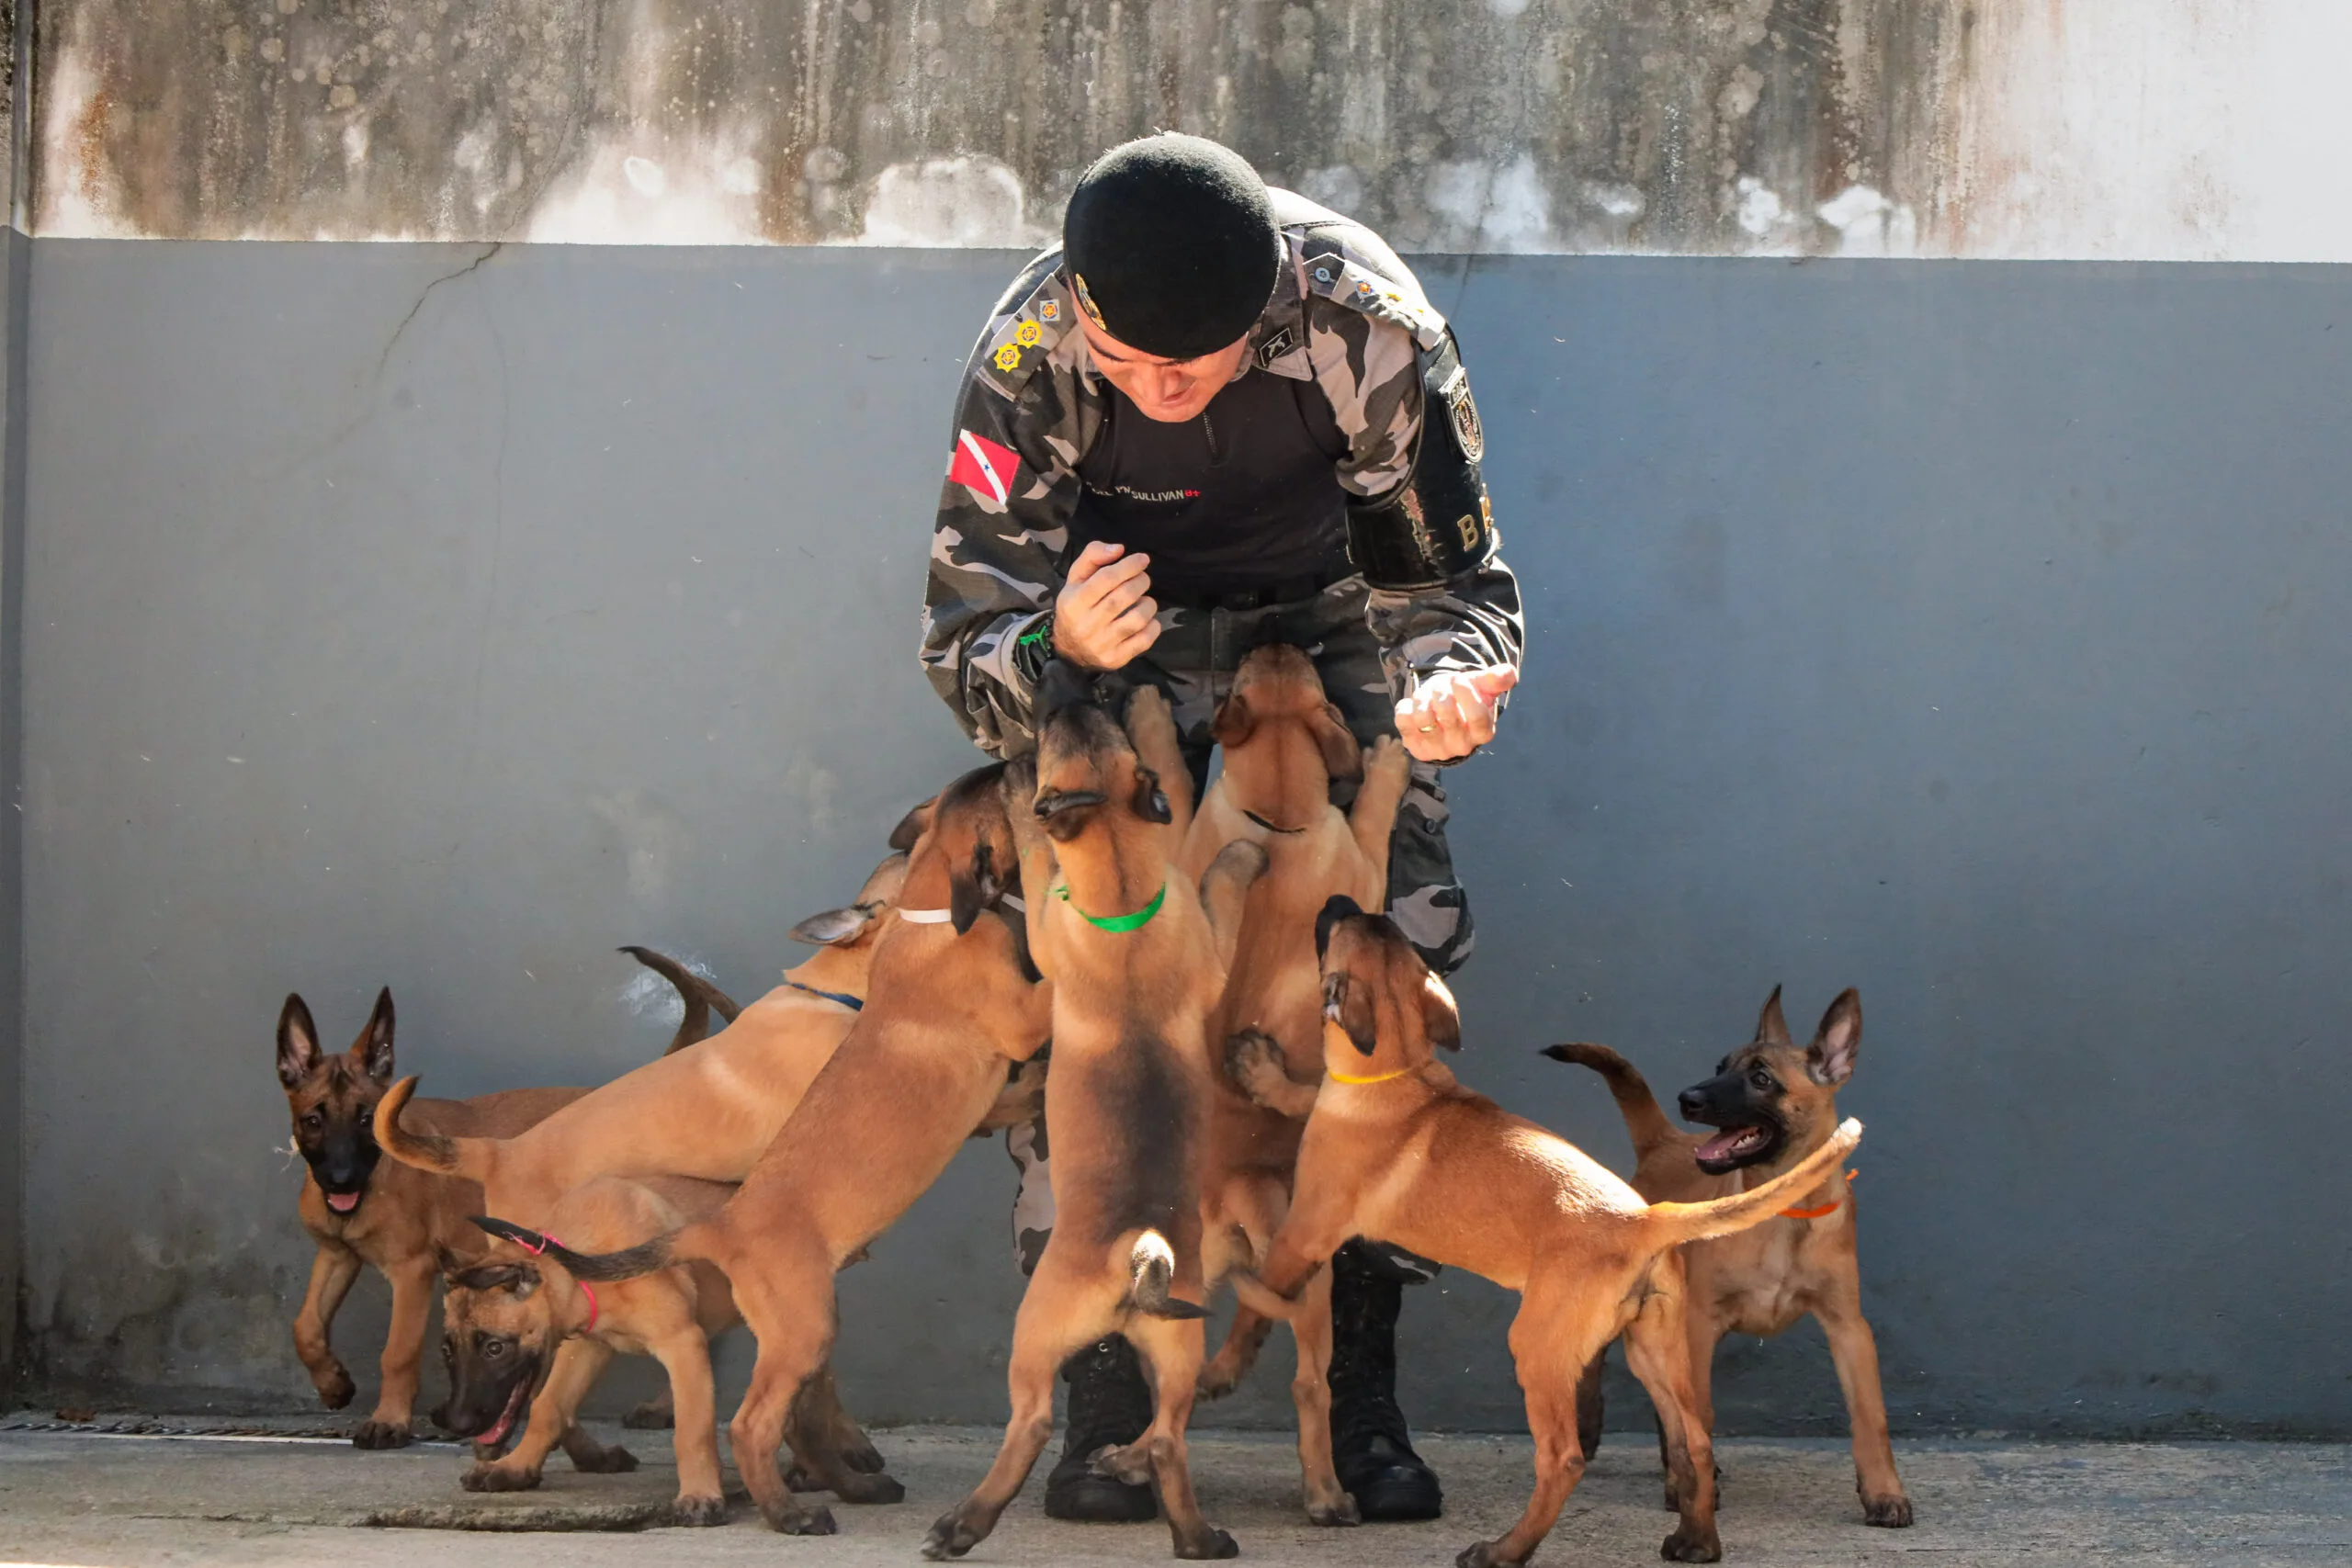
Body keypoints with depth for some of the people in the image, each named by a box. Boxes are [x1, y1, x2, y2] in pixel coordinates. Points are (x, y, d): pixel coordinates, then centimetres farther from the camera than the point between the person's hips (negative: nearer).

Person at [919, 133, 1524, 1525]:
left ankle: (1365, 1393, -7)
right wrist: (1058, 652, -49)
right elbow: (968, 634, -25)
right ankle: (1106, 1398, -12)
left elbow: (1452, 579, -21)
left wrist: (1447, 682, -45)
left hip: (1334, 615, 0)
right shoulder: (1029, 356, -32)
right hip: (1127, 636, 0)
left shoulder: (1370, 325, -34)